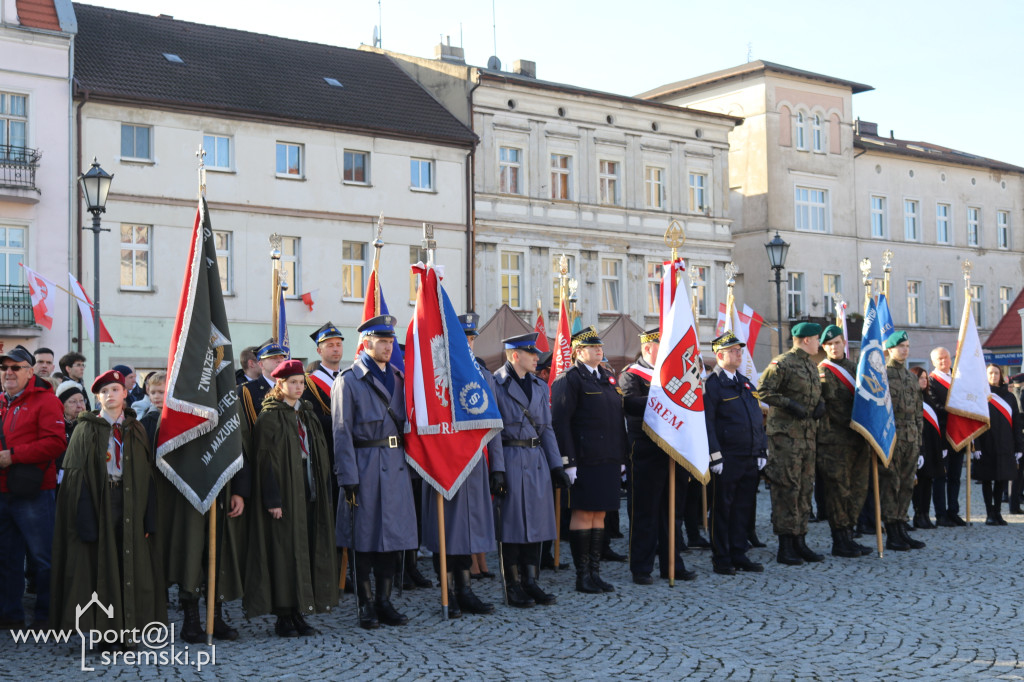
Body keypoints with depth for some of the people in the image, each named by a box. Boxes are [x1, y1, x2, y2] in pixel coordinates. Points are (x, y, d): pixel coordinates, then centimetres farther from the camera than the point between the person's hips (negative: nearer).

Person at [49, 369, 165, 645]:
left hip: (130, 504, 3)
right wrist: (85, 519, -15)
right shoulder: (86, 429, 2)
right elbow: (76, 476, -5)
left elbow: (146, 476, 7)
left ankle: (125, 628, 9)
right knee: (99, 567, -3)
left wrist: (148, 519, -1)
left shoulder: (136, 430, 11)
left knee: (131, 567, 2)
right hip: (98, 505, -3)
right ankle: (101, 629, 5)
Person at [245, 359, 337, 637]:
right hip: (285, 494, -7)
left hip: (309, 494, 7)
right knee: (285, 553, -3)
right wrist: (273, 499, -19)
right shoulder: (269, 417, -6)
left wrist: (324, 493, 10)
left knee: (308, 552, 6)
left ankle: (298, 613, 13)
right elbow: (266, 460, -12)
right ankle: (284, 617, 4)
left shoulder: (307, 414, 14)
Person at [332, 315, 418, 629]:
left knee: (394, 533, 8)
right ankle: (366, 606, 12)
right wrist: (348, 478, -13)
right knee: (365, 537, 2)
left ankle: (385, 602, 18)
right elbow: (341, 433, -8)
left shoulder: (397, 377, 13)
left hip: (396, 464, 6)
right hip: (365, 465, -5)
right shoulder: (349, 380, -5)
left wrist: (409, 461, 11)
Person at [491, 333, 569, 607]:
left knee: (536, 520, 7)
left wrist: (556, 465, 9)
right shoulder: (496, 384, -7)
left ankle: (530, 582, 16)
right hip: (510, 460, -6)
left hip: (537, 460, 6)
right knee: (512, 522, 0)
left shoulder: (539, 386, 14)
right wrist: (496, 469, -16)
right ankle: (513, 587, 9)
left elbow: (546, 428, 15)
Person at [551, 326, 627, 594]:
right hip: (584, 461, -7)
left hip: (608, 461, 7)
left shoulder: (609, 378, 17)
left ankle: (595, 572, 17)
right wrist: (568, 461, -17)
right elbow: (560, 421, -12)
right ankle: (582, 575, 6)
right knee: (583, 514, -1)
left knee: (600, 515, 10)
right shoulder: (569, 379, -7)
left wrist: (621, 458, 16)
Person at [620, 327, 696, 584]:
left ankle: (672, 564, 20)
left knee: (673, 511, 12)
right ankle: (641, 568, 7)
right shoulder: (631, 376, -5)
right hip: (647, 454, -7)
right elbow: (632, 404, -24)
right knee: (644, 512, 0)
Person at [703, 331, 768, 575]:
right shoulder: (712, 384, -7)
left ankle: (739, 555, 20)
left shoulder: (745, 383, 16)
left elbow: (757, 418, 19)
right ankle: (721, 560, 8)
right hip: (727, 460, -7)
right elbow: (707, 423, -12)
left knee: (743, 508, 11)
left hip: (750, 459, 7)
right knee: (722, 509, 1)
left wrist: (762, 451, 12)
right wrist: (715, 456, -16)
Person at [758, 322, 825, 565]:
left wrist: (820, 404, 8)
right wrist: (790, 404, -21)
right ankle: (785, 547, -3)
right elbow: (763, 391, -15)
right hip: (785, 434, -9)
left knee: (805, 488, 11)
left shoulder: (812, 366, 18)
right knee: (787, 488, -7)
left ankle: (800, 542, 18)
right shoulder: (782, 364, -10)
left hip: (808, 435, 9)